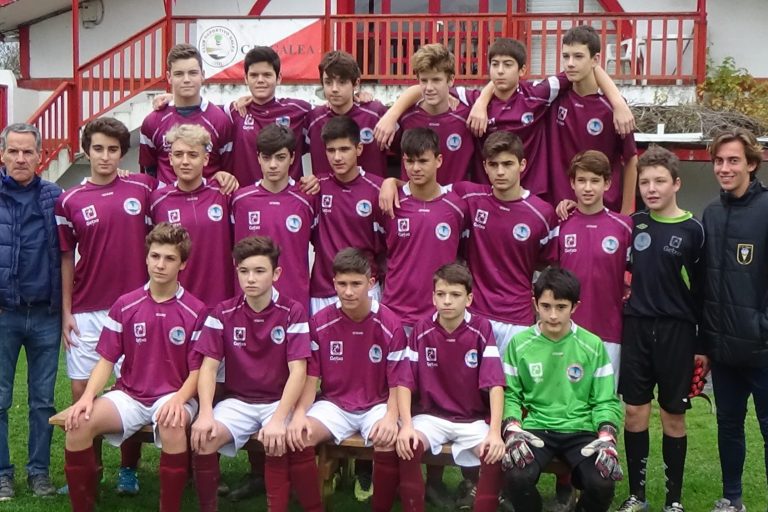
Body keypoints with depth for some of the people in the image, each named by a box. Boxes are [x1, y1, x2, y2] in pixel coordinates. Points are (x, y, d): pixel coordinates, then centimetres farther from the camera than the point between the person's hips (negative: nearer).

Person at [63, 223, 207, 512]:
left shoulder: (195, 311, -3)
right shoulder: (124, 306, 4)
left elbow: (197, 370, -3)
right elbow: (106, 360, 4)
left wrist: (178, 400, -22)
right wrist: (87, 396, -13)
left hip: (174, 396, -3)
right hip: (129, 395, 3)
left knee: (172, 426, -37)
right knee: (79, 422, -24)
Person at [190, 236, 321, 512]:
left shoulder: (293, 312, -8)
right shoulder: (223, 313, -1)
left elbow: (298, 371, -13)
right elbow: (208, 367, -4)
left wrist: (278, 419, -26)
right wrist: (205, 414, -21)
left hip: (279, 401, -2)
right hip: (237, 401, 2)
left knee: (279, 440, -33)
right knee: (203, 438, -25)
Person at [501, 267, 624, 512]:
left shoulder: (593, 345, 3)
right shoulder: (519, 343, 2)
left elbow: (605, 401, 5)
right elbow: (510, 395, 5)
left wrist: (607, 436, -13)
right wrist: (513, 428, -13)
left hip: (580, 430, 1)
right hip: (535, 429, -1)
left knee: (602, 483, -27)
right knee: (517, 477, -31)